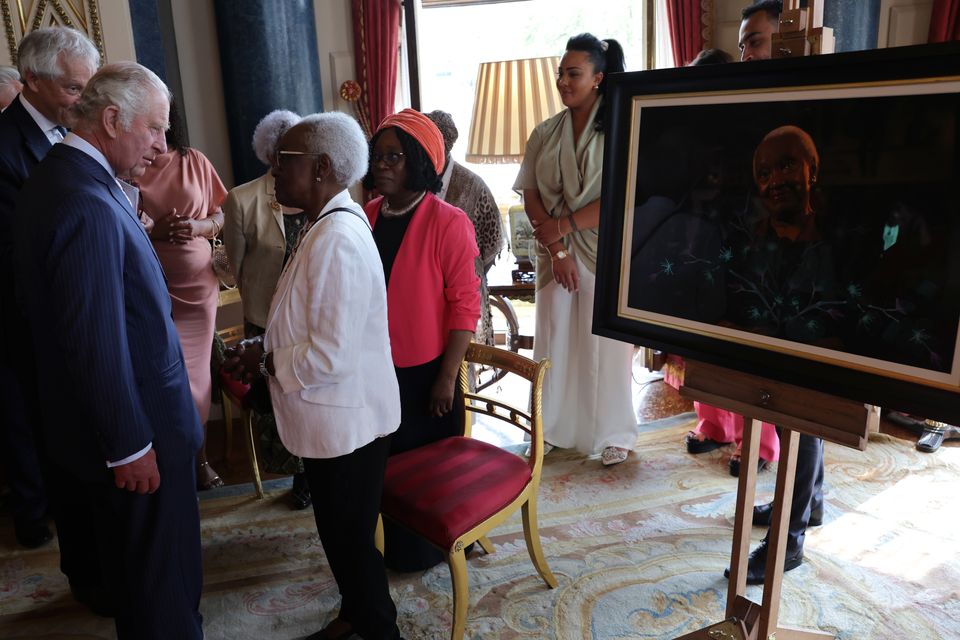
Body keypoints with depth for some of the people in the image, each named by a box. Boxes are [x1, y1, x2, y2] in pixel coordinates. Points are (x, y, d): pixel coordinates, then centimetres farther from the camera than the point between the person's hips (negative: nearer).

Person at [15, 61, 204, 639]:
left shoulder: (58, 178, 7)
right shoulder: (89, 208, -26)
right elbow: (96, 344, -25)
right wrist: (130, 447, -19)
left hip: (96, 423, 10)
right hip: (137, 428, -10)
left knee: (129, 566, 27)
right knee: (165, 581, 9)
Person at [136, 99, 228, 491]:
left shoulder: (194, 161, 4)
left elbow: (220, 217, 7)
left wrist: (196, 227, -13)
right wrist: (154, 231, -18)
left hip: (197, 279, 2)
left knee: (195, 368, 10)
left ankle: (199, 455, 24)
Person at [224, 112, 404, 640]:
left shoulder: (336, 240, -25)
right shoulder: (324, 226, 7)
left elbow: (331, 355, -28)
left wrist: (266, 363, -13)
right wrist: (264, 348, 3)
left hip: (345, 422, -10)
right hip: (334, 418, 10)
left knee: (350, 537, 10)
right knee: (341, 531, 25)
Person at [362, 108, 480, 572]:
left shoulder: (447, 223, -15)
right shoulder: (367, 217, 2)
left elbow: (465, 304, -15)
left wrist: (448, 376, -15)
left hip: (424, 371, -5)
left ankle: (428, 548, 37)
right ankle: (392, 544, 43)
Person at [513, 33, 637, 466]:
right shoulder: (545, 134, 8)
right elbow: (530, 196, 3)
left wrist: (563, 225, -13)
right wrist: (556, 249, -8)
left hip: (604, 252, -3)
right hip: (554, 252, 4)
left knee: (604, 342, 3)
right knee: (553, 338, 6)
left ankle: (613, 434, 20)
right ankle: (555, 427, 23)